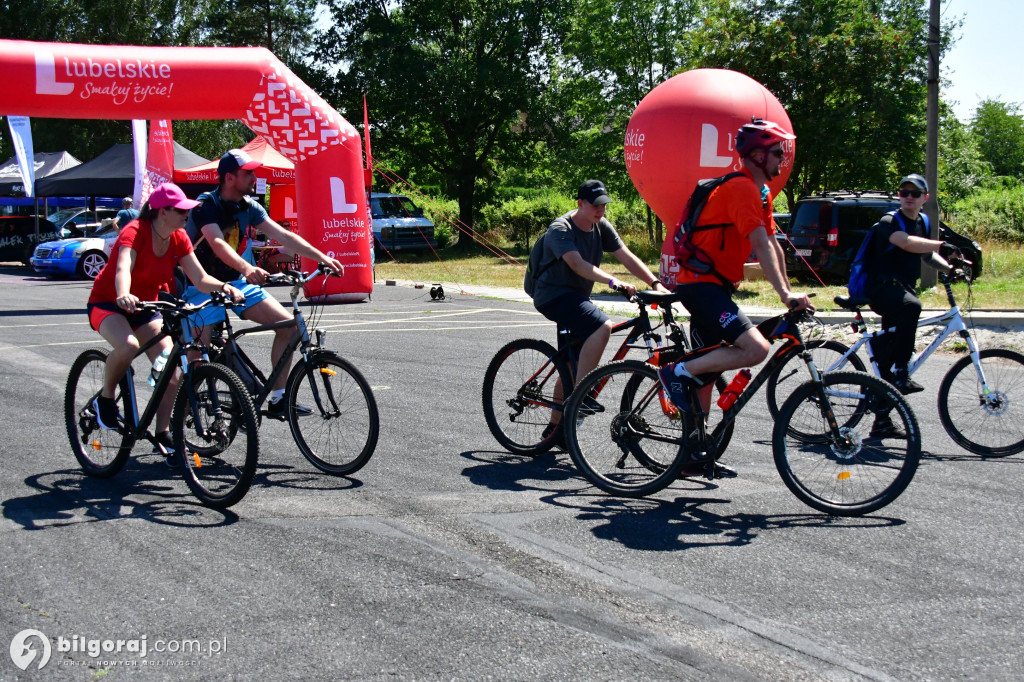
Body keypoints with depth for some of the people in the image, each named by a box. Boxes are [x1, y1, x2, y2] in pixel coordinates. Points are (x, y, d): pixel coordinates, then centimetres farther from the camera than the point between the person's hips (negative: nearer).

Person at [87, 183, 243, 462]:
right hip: (108, 304, -6)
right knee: (128, 345, -37)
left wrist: (223, 287, -29)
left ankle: (163, 432, -2)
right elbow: (123, 268, -42)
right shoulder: (135, 232, -24)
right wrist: (124, 296, -62)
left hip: (145, 308, 6)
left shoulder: (178, 239, -6)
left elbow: (200, 279, -8)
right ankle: (105, 399, -10)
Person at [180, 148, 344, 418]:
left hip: (237, 283, 6)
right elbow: (217, 243, -34)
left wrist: (322, 258, -12)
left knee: (288, 324, -7)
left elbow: (284, 236, -2)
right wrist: (247, 268, -52)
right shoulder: (206, 206, -17)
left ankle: (278, 398, 0)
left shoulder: (250, 208, 2)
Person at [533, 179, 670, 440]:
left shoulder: (601, 226, 4)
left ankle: (555, 427, 21)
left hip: (576, 297, 9)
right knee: (602, 326, -31)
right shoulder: (561, 228, -18)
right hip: (553, 295, -9)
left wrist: (656, 284, -14)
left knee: (572, 365, 11)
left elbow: (627, 256, -2)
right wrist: (613, 281, -45)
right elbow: (578, 264, -32)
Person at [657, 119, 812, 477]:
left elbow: (773, 246, 17)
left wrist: (790, 293, 12)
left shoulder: (760, 192, 17)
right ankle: (678, 372, -11)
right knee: (756, 349, -24)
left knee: (707, 374, 14)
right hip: (700, 284, -11)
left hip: (712, 286, 11)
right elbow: (761, 246, -24)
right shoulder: (741, 188, -16)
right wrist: (785, 294, -30)